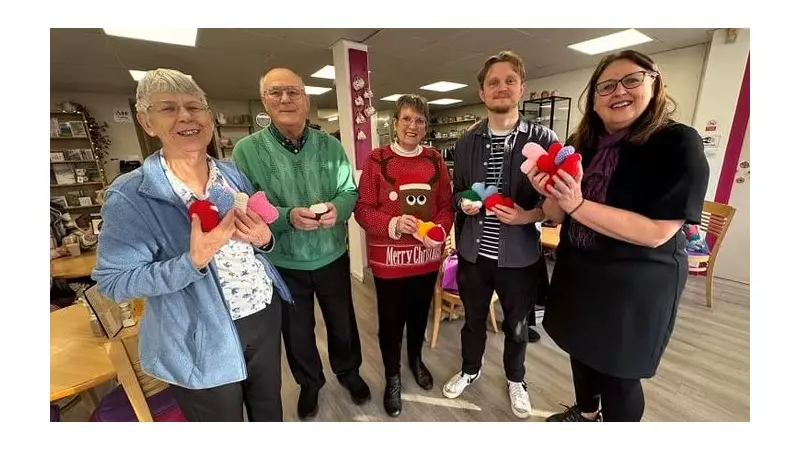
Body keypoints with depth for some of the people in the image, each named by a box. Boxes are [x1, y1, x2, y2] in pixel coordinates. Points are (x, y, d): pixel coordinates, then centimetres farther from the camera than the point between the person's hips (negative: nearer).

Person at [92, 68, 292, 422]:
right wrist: (193, 261, -29)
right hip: (201, 344, -4)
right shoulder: (130, 196, -15)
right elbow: (114, 281, -14)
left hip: (266, 315, 5)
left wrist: (263, 240, -15)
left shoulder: (233, 174, -1)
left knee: (269, 410, 27)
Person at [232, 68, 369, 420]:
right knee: (297, 331, 21)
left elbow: (350, 191, -3)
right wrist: (288, 217, -30)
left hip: (332, 257, 2)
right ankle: (309, 384, 50)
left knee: (342, 323, 21)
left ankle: (348, 372, 51)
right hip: (283, 264, -1)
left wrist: (337, 208, -25)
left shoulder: (330, 145, -2)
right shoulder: (246, 150, -9)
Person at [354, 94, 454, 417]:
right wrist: (393, 225, -25)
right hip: (389, 258, -3)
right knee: (391, 320, 12)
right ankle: (392, 376, 39)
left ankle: (416, 359, 52)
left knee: (420, 314, 23)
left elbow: (446, 205, 4)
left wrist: (440, 229, -15)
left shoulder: (435, 160, 3)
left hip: (427, 256, 4)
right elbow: (362, 209, -10)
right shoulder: (377, 160, -8)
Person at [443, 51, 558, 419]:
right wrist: (464, 204, -12)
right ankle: (469, 370, 50)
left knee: (517, 325, 20)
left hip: (519, 255, -2)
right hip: (473, 252, 2)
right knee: (473, 319, 22)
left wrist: (527, 216, -22)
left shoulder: (544, 139, -6)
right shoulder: (466, 142, 3)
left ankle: (515, 379, 50)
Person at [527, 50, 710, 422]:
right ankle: (585, 413, 51)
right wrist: (550, 194, -20)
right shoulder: (581, 145, 1)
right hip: (577, 273, 6)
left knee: (618, 372, 13)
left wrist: (578, 205, -29)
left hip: (634, 285, -5)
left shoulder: (678, 144, -15)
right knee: (581, 351, 24)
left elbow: (657, 233, -23)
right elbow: (558, 216, 2)